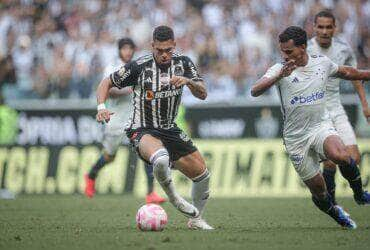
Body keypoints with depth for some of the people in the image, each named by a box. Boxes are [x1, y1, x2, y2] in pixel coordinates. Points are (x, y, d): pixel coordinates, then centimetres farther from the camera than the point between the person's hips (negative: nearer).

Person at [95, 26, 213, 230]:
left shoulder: (183, 63, -2)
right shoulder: (139, 66, -14)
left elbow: (202, 94, -7)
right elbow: (106, 83, -5)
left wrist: (188, 81, -28)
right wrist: (101, 107, -22)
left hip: (170, 129, 6)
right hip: (143, 130, -6)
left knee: (202, 175, 5)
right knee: (161, 159, -39)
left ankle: (196, 219, 29)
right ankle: (172, 196, -9)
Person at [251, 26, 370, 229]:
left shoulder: (322, 62, 1)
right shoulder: (280, 69, -10)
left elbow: (346, 72, 22)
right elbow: (255, 91, -27)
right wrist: (279, 76, -42)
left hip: (321, 126, 1)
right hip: (296, 137, -1)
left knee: (340, 156, -31)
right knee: (317, 189, 1)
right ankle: (335, 213, 33)